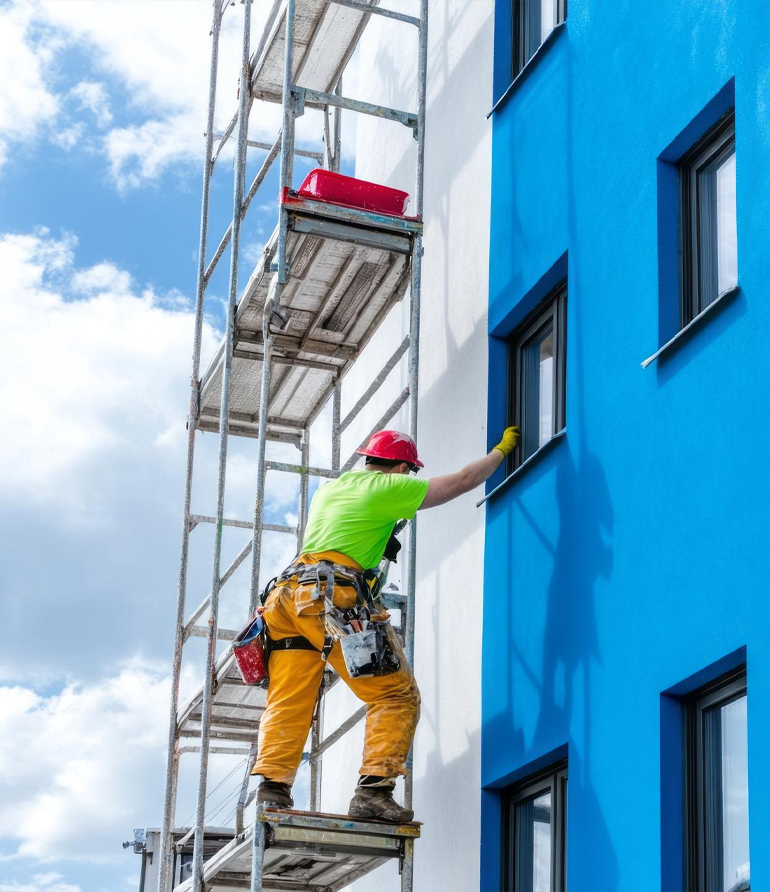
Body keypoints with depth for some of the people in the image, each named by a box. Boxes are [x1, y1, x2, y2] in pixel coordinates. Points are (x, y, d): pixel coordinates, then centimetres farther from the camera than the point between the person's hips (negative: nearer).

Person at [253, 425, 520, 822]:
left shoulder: (329, 488, 25)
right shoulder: (387, 488, 4)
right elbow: (461, 482, 10)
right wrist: (501, 450, 25)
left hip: (289, 594, 7)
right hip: (335, 600, -7)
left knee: (288, 702, 7)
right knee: (396, 697, 0)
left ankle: (272, 786, -7)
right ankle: (373, 789, -12)